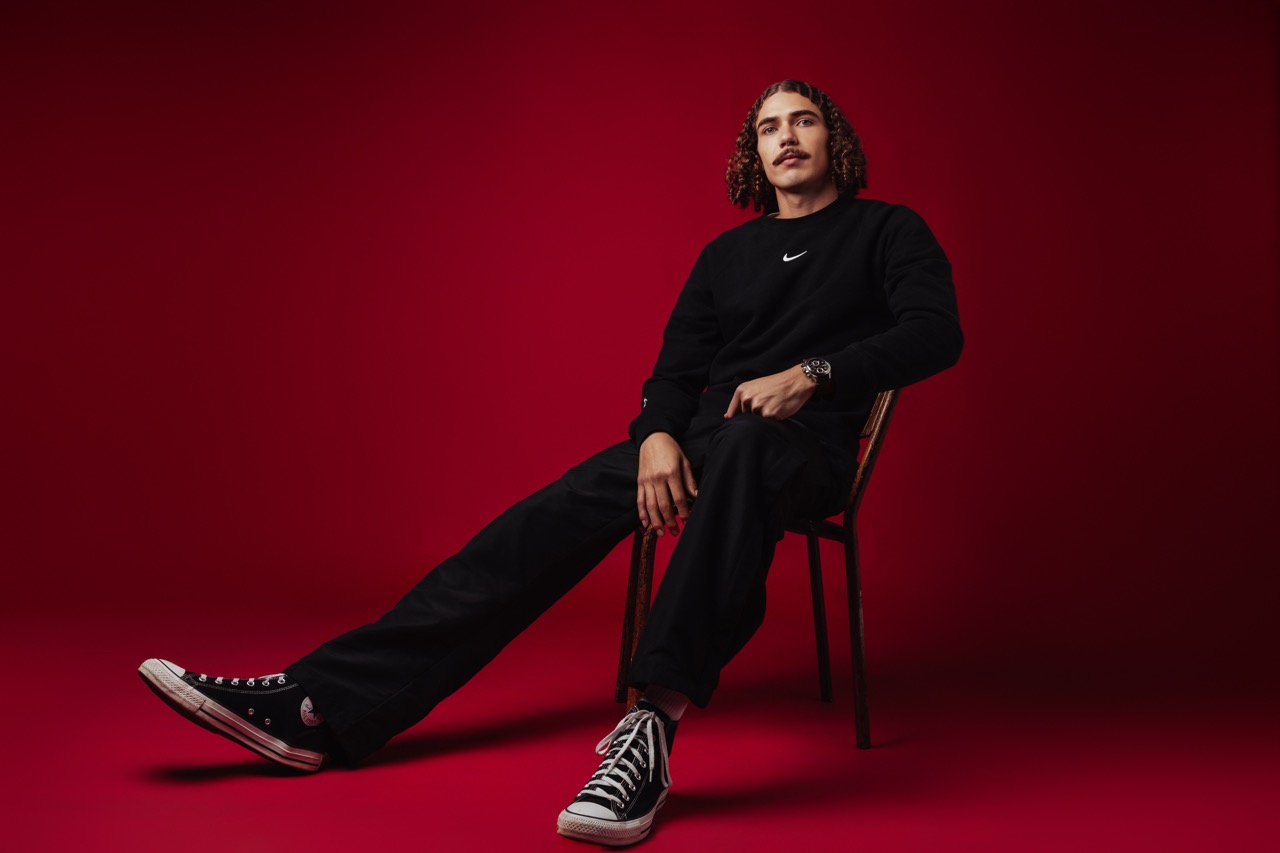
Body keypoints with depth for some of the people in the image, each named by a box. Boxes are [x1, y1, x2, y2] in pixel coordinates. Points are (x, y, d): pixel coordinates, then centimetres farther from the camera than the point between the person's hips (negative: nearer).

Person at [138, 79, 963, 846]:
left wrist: (811, 373, -18)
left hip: (806, 445, -4)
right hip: (702, 437, 5)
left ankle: (653, 727, -56)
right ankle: (319, 704, -29)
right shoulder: (727, 253, 23)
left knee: (740, 447, -43)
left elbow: (936, 333, -4)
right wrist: (659, 436, -9)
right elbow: (676, 369, 15)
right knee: (550, 519, -20)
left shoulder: (887, 230, 12)